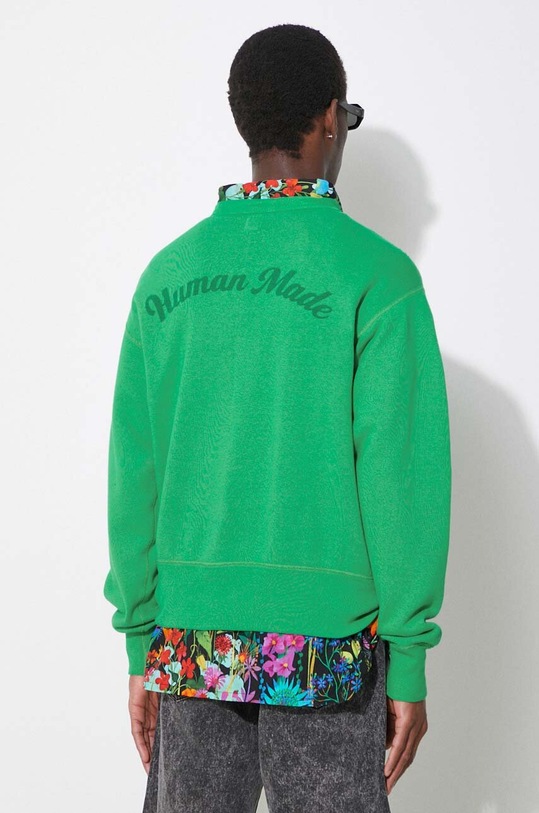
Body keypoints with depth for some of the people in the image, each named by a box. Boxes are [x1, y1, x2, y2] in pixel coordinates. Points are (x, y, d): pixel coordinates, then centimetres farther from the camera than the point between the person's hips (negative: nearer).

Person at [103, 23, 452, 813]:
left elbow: (133, 471, 4)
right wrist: (408, 662, -3)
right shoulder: (375, 273, -8)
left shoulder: (169, 273, 3)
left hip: (191, 643, 4)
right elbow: (403, 475, -11)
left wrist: (141, 643, 11)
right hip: (324, 643, -3)